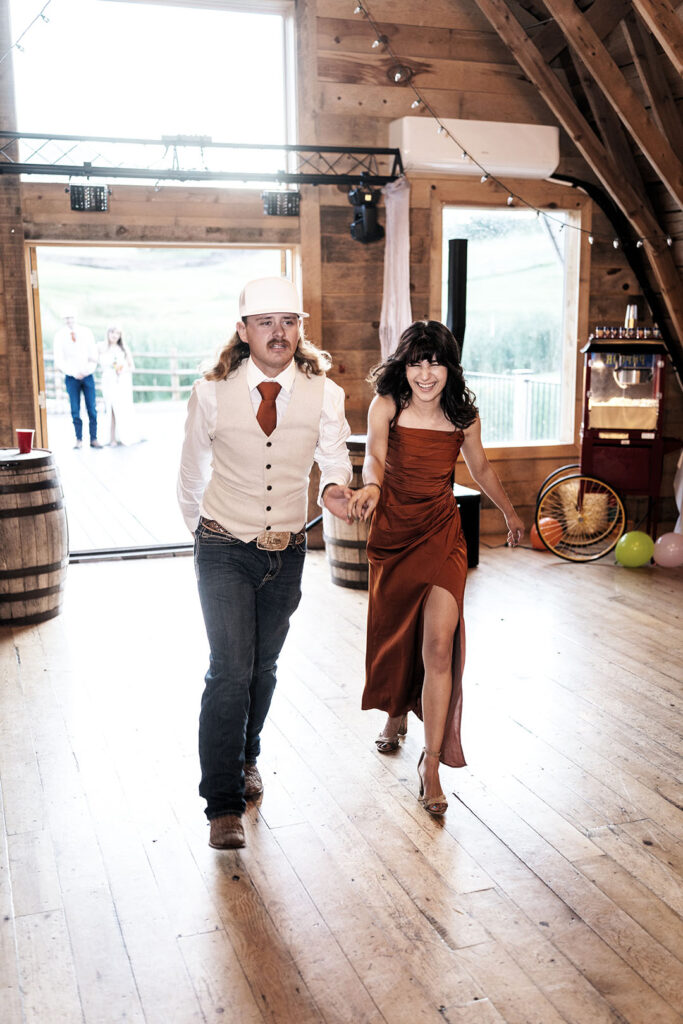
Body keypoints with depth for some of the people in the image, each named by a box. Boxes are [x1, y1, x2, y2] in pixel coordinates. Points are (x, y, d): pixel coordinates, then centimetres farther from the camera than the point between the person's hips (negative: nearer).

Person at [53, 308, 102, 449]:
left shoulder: (86, 332, 4)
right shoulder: (60, 336, 0)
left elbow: (94, 353, 5)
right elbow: (59, 360, -2)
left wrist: (89, 368, -11)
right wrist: (73, 373, -12)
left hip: (88, 375, 1)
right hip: (71, 378, -1)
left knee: (92, 408, -1)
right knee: (75, 410, -1)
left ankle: (94, 439, 4)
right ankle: (79, 439, 7)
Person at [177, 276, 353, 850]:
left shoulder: (323, 394, -4)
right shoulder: (212, 394, -9)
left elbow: (334, 455, -5)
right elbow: (191, 475, 3)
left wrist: (336, 486, -28)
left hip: (288, 550, 3)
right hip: (225, 551, -3)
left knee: (263, 667, 17)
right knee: (230, 670, -12)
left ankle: (247, 758, 42)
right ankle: (224, 804, -1)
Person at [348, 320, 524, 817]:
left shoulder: (464, 416, -2)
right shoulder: (387, 406, -8)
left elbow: (481, 468, 15)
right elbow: (375, 455, -24)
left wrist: (511, 513, 27)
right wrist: (371, 486, -47)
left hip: (442, 535, 0)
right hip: (393, 534, 0)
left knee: (439, 645, -12)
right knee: (394, 635, 16)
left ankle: (431, 760, -1)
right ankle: (396, 716, 46)